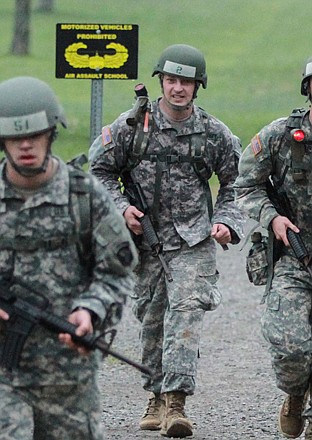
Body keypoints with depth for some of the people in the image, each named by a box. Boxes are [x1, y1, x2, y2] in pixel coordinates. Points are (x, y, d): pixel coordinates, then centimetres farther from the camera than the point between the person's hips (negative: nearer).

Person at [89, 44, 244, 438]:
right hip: (146, 239, 2)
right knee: (151, 318, 9)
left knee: (186, 313, -17)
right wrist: (121, 207, -6)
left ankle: (176, 402, -24)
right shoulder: (132, 125, -1)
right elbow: (99, 170, 7)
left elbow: (235, 184, 12)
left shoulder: (215, 134, 1)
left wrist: (225, 221, -2)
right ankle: (156, 397, 25)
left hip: (193, 242, -2)